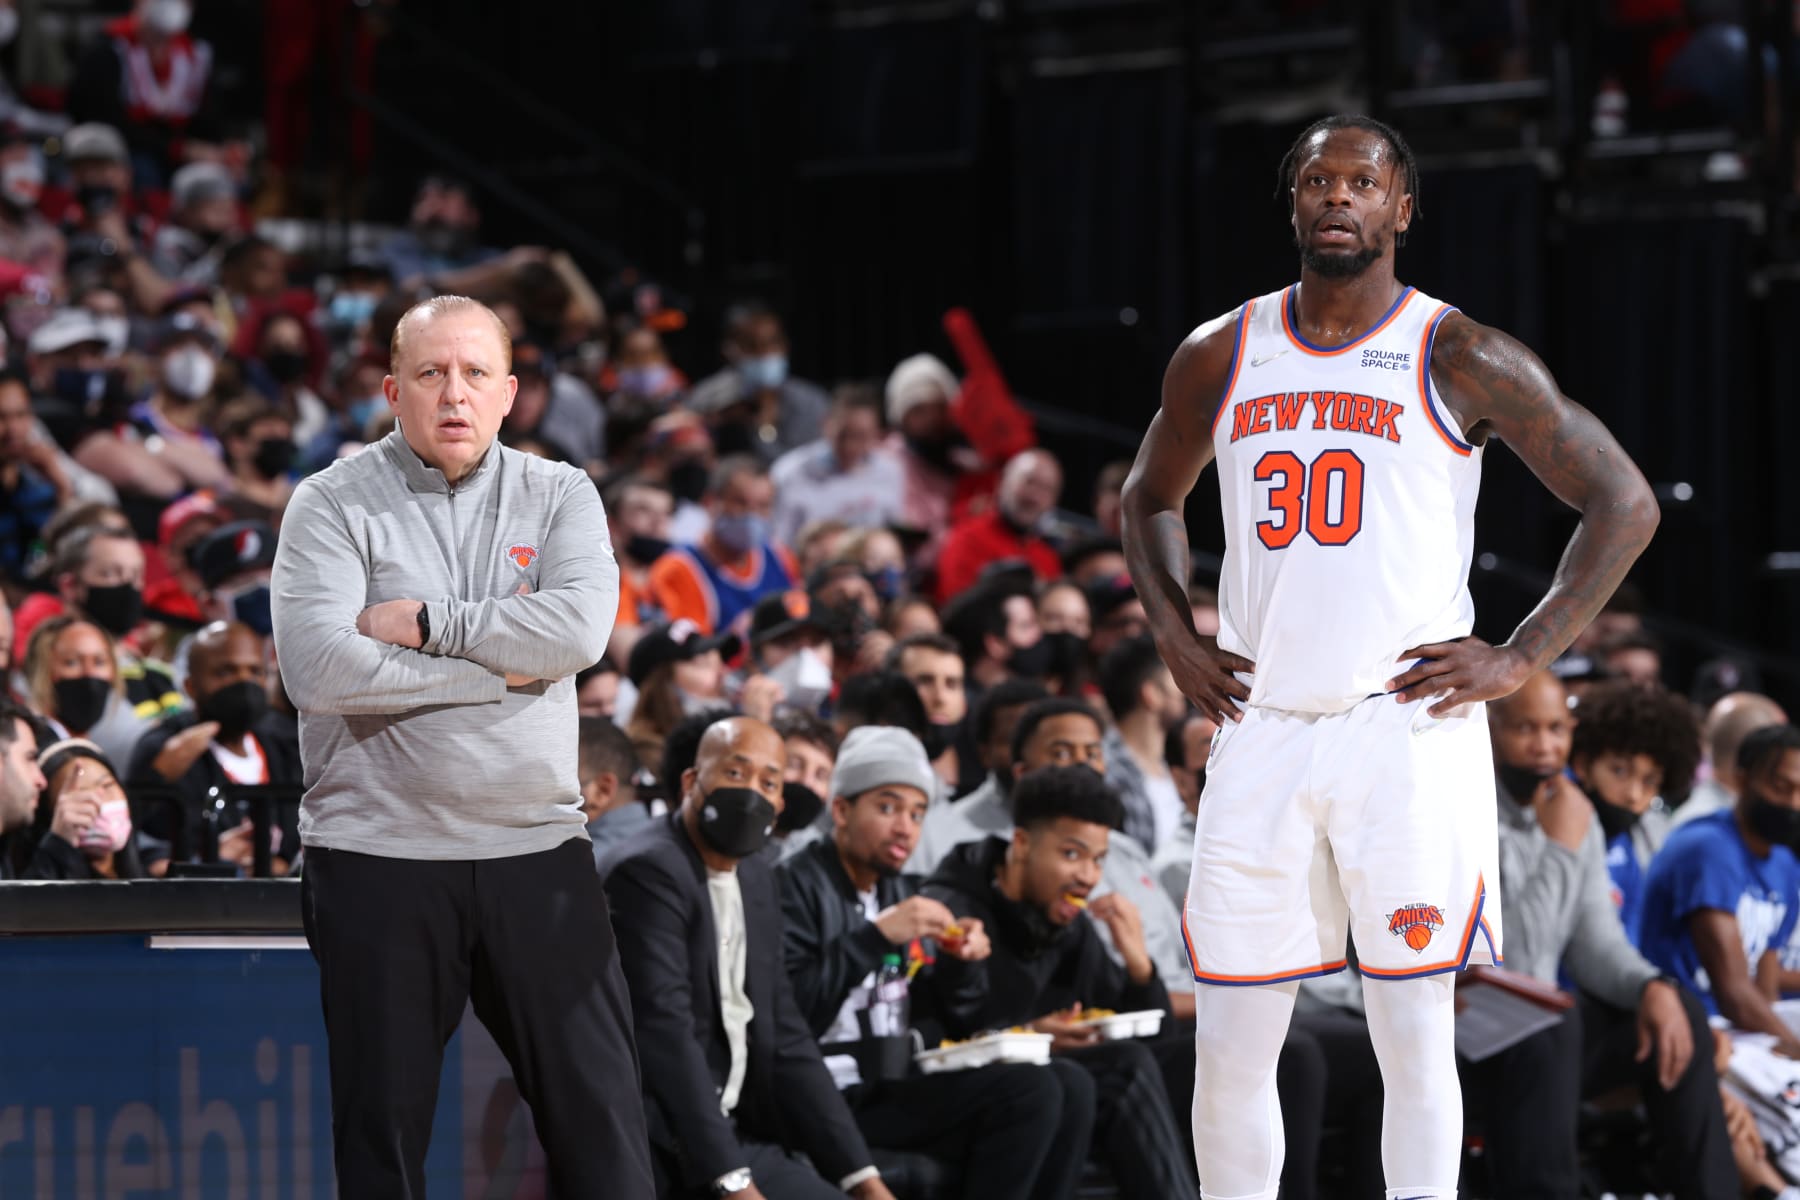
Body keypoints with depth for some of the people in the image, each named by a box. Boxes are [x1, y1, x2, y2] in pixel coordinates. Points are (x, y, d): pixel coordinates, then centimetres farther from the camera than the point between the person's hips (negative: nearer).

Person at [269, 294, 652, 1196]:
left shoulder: (558, 496, 8)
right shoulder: (332, 504, 0)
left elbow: (581, 629, -11)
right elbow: (320, 670, -16)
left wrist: (425, 623, -13)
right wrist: (500, 672, -11)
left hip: (537, 851, 2)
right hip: (379, 854, -2)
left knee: (600, 1109, 1)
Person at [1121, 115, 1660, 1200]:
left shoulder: (1462, 360, -2)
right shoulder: (1220, 358, 10)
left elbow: (1626, 505, 1)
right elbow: (1152, 496, 28)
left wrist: (1522, 659, -5)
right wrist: (1176, 637, 12)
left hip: (1410, 725, -3)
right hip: (1261, 732, 3)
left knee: (1416, 1041, -3)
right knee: (1230, 1055, 4)